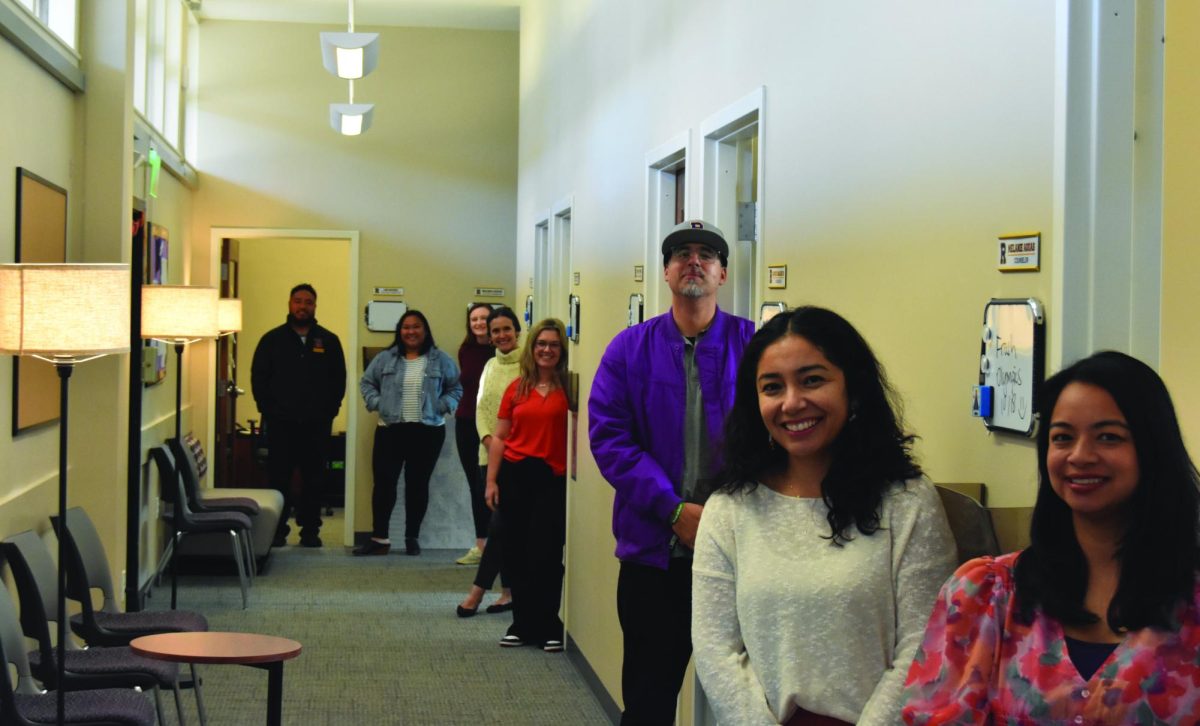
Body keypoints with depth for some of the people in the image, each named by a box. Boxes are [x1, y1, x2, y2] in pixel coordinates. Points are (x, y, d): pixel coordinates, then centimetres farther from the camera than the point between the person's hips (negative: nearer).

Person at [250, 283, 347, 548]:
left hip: (317, 425, 1)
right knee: (278, 479, 1)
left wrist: (329, 411, 0)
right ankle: (277, 530, 7)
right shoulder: (272, 339, 6)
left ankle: (310, 530, 10)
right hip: (280, 424, -1)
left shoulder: (329, 341, 8)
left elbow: (339, 380, 9)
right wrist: (267, 410, -2)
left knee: (314, 480, 3)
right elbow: (258, 377, 6)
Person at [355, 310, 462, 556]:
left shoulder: (440, 360, 3)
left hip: (428, 431, -1)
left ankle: (412, 537, 16)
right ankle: (379, 538, 7)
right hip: (390, 430, 1)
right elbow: (367, 382, 13)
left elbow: (456, 387, 8)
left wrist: (443, 406, -7)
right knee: (384, 482, 0)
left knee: (418, 484, 6)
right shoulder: (385, 359, 5)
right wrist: (376, 403, -2)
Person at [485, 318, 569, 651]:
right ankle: (523, 624, 20)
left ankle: (548, 627, 8)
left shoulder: (568, 388, -2)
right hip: (515, 475, 4)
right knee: (516, 552, 8)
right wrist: (491, 480, 5)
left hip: (553, 478, -4)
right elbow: (499, 437, 10)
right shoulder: (516, 388, 9)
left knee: (545, 554, -4)